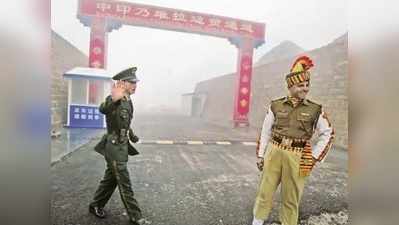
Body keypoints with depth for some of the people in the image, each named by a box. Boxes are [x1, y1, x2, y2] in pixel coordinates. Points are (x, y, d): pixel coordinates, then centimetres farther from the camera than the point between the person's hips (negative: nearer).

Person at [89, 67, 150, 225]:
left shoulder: (128, 101, 8)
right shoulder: (114, 99, -19)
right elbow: (103, 109, -43)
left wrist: (132, 135, 32)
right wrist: (113, 100, -62)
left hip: (122, 146, 9)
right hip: (114, 147, -9)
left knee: (110, 179, 20)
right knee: (124, 183, 0)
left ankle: (95, 206, 39)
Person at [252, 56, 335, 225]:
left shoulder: (315, 110, -2)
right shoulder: (275, 106, 0)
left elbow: (328, 134, 9)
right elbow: (266, 131, 6)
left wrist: (314, 156, 3)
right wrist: (260, 155, 7)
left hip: (297, 158, -1)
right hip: (274, 152, 1)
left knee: (291, 197, 12)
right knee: (265, 190, 11)